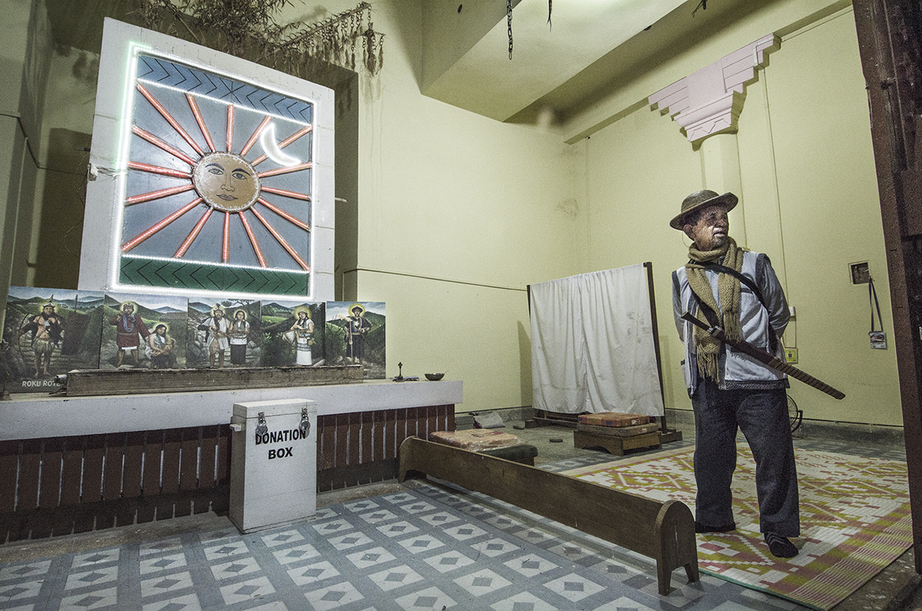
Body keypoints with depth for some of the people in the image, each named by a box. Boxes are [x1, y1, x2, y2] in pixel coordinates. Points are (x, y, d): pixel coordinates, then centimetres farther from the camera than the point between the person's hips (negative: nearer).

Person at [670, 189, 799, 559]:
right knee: (710, 455, 13)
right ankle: (713, 518, 32)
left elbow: (779, 316, 11)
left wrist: (754, 346, 11)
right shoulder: (682, 278, 5)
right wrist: (708, 349, 10)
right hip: (707, 384, 2)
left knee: (772, 455, 3)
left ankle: (776, 528, 23)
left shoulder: (755, 265, 1)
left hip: (757, 380, -2)